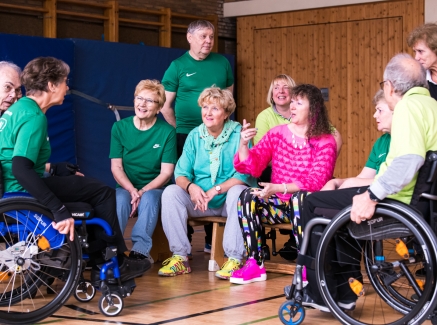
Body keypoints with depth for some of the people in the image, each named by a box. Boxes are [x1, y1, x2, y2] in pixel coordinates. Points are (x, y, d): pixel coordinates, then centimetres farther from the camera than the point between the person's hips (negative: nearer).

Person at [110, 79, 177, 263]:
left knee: (149, 198, -34)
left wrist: (143, 191, -19)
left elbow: (166, 172, -6)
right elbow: (116, 167, -1)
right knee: (120, 198, -32)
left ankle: (140, 250, -42)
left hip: (155, 188, -1)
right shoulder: (120, 128, 3)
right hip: (127, 187, 1)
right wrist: (132, 190, -18)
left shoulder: (167, 132, -3)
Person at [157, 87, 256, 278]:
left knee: (238, 191, -35)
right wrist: (191, 187, -24)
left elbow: (244, 175, -16)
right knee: (170, 192, -21)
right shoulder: (195, 136, 4)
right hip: (199, 199, 3)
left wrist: (215, 190, -28)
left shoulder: (238, 135, -8)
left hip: (228, 200, -3)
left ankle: (234, 259, -32)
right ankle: (180, 257, -20)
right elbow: (181, 173, -1)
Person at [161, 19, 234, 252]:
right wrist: (179, 129, 1)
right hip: (186, 135, -3)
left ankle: (213, 240, 16)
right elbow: (165, 105, 0)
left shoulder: (222, 63, 7)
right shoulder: (178, 66, -2)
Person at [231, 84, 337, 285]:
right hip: (279, 204, 4)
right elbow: (252, 166, 2)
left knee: (301, 196, -37)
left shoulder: (325, 142, -5)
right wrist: (243, 144, -19)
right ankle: (254, 264, -23)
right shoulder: (277, 133, 7)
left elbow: (316, 182, -18)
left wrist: (279, 188, -30)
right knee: (247, 197, -24)